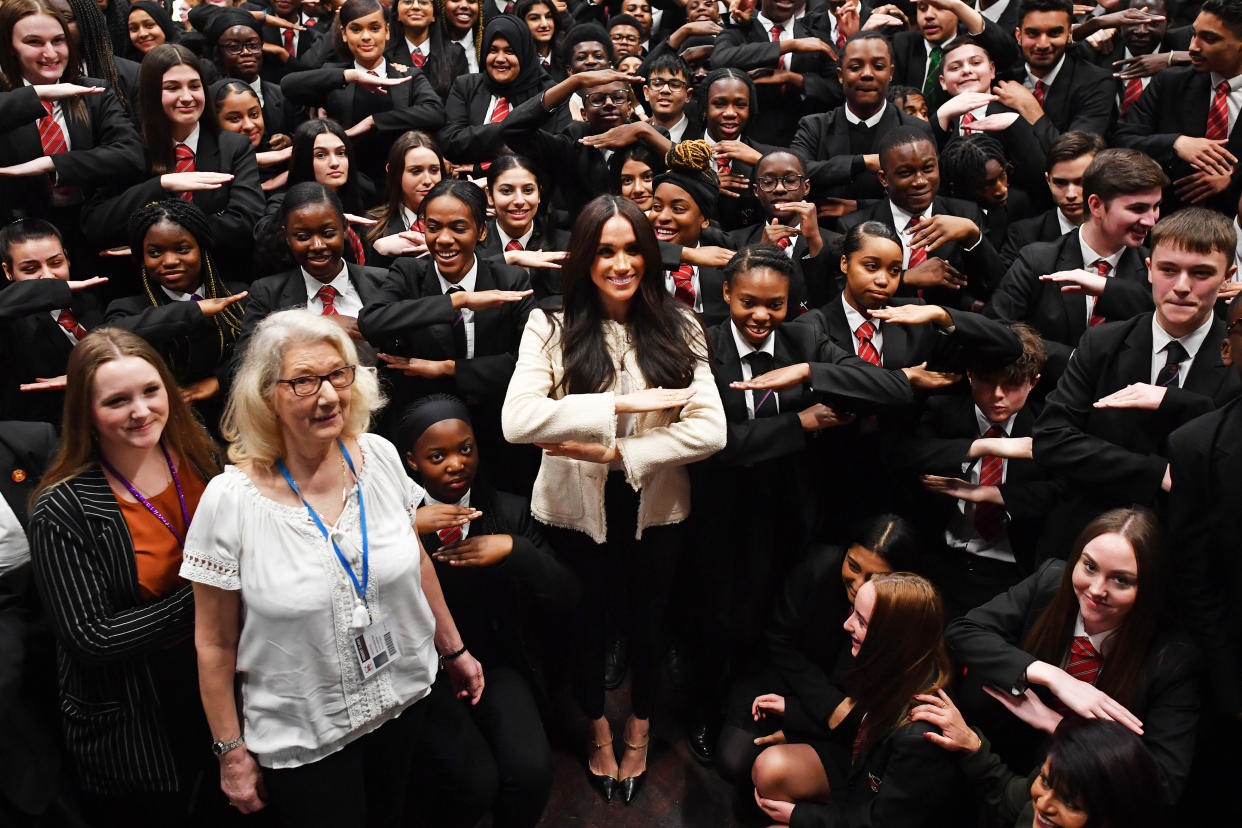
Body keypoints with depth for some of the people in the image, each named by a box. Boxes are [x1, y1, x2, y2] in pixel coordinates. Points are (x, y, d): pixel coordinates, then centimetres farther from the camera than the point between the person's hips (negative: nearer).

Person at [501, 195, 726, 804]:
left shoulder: (678, 330, -7)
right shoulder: (551, 328, -12)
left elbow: (710, 430, -18)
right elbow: (516, 420, -28)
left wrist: (613, 451, -25)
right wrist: (623, 403, -29)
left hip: (655, 506, 1)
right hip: (574, 506, -1)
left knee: (647, 616, 21)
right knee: (586, 618, 20)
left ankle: (639, 728, 49)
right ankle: (597, 726, 49)